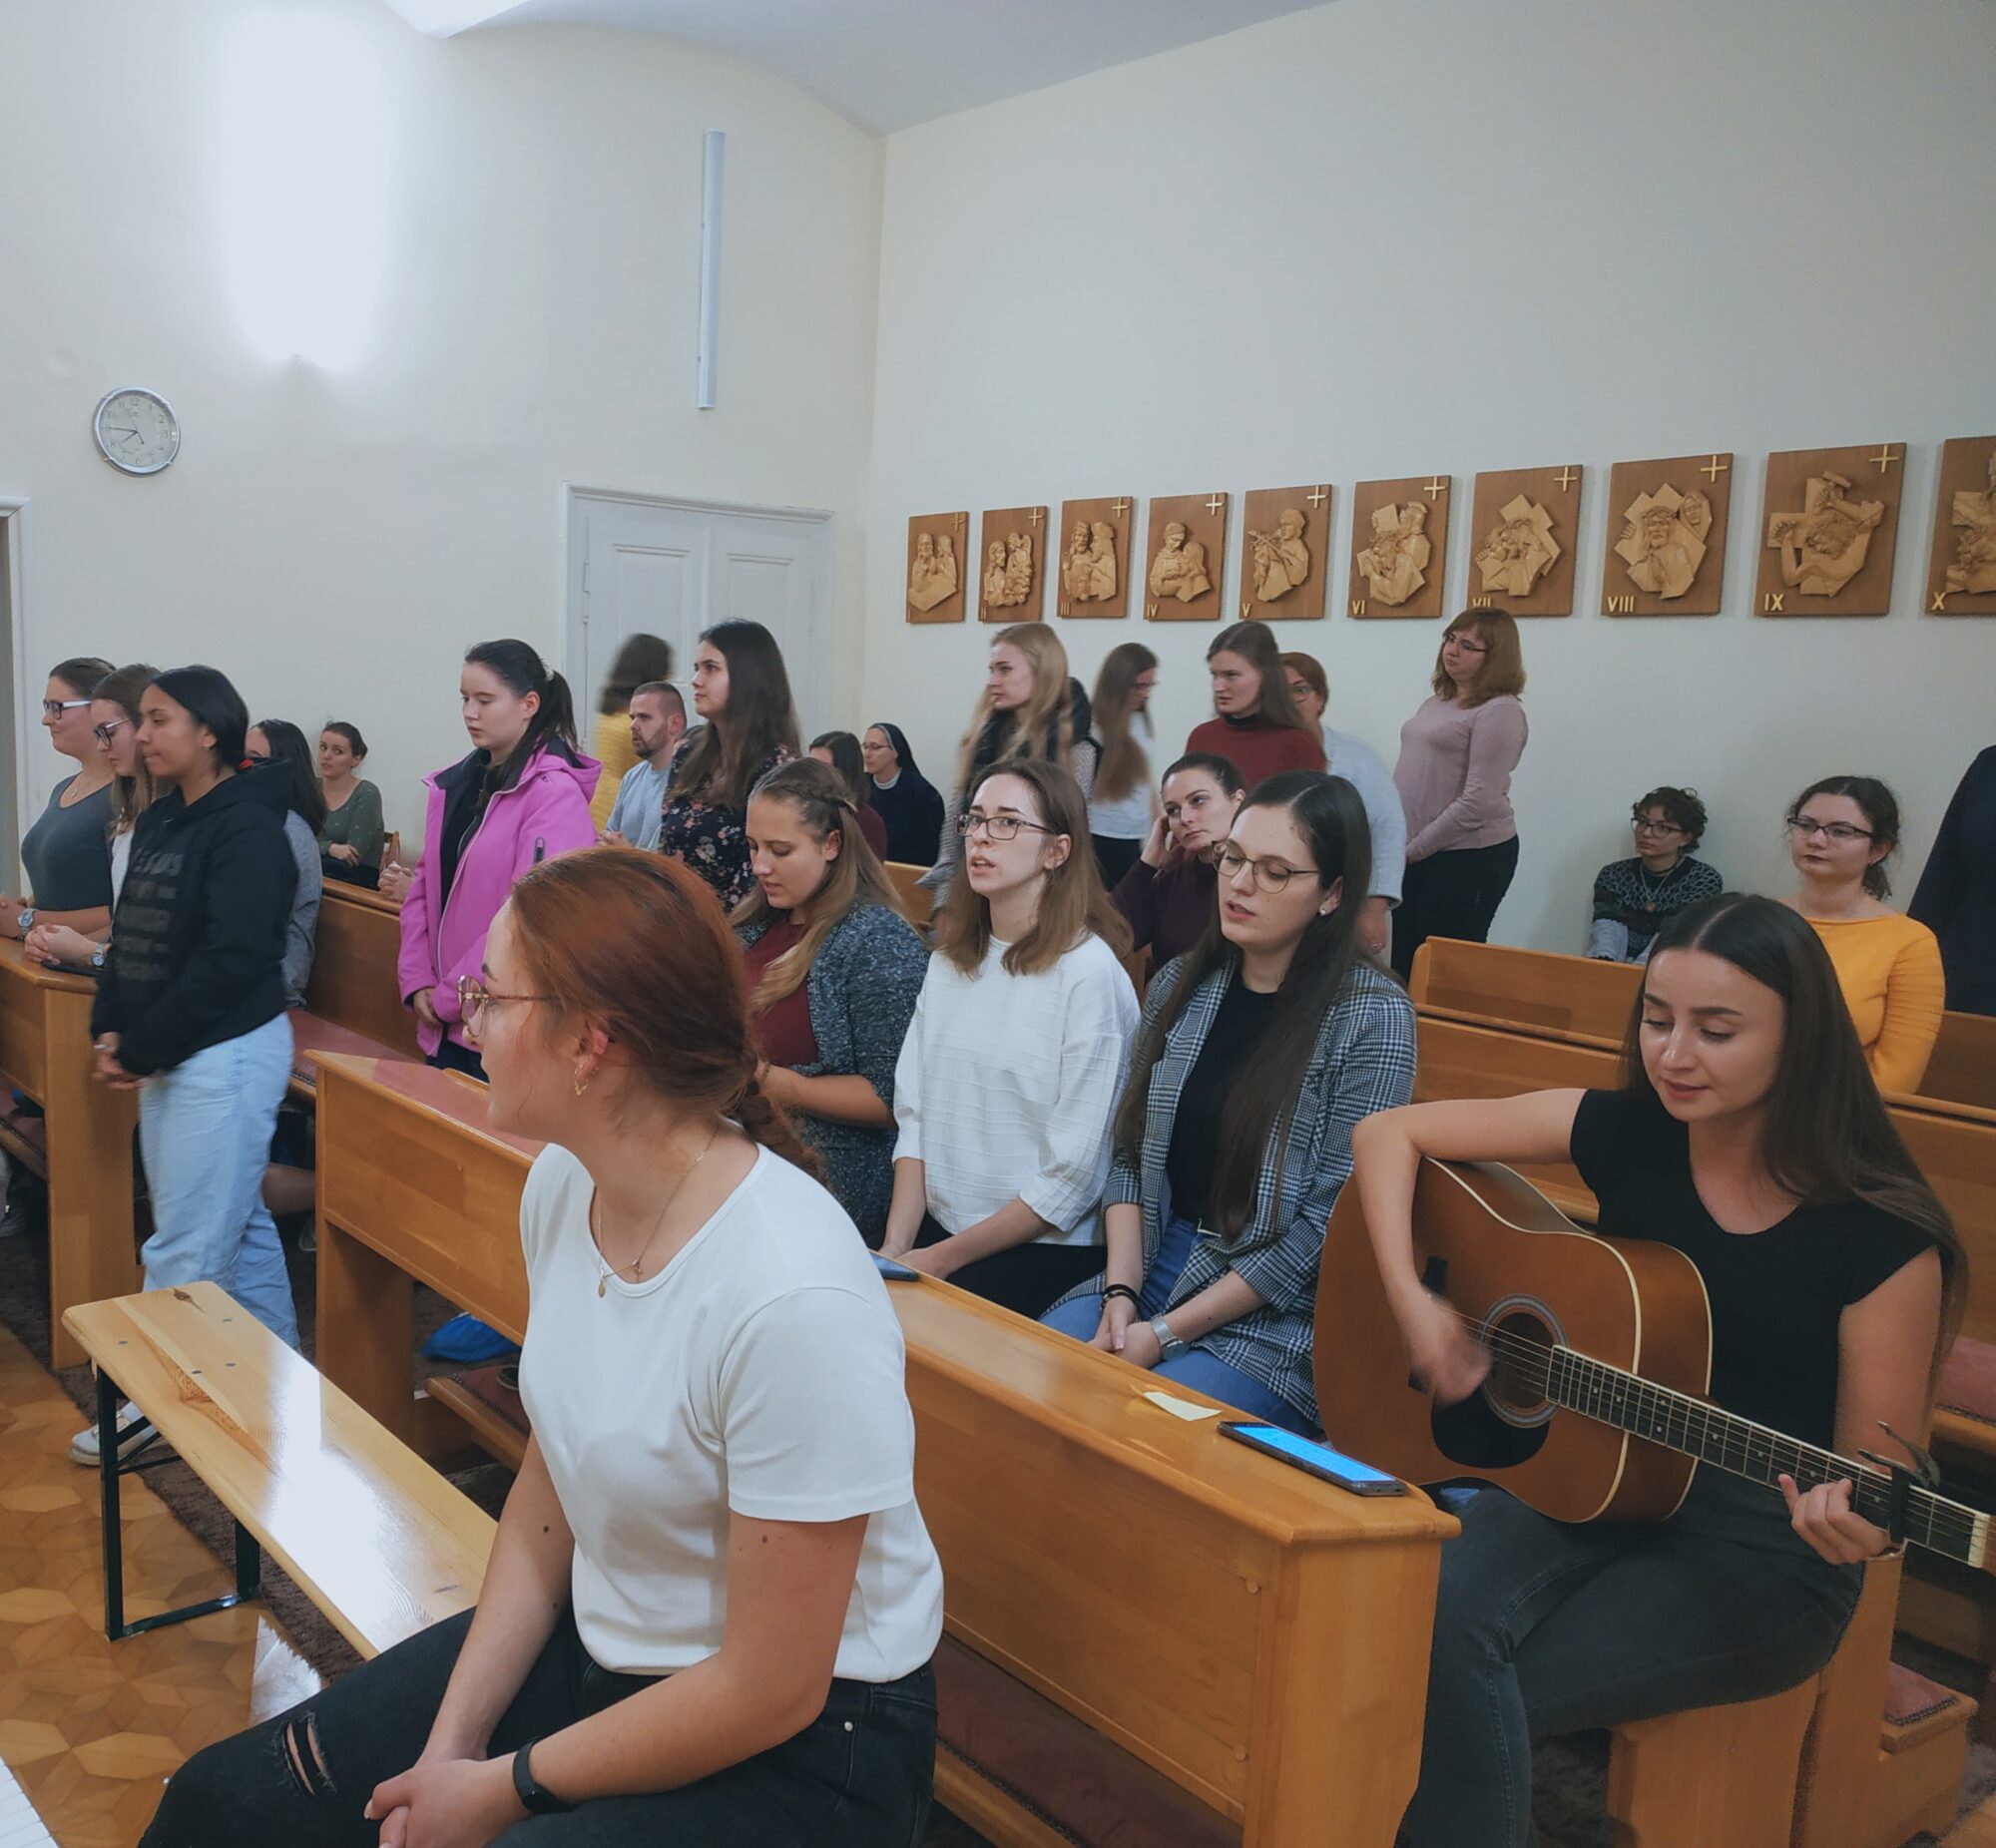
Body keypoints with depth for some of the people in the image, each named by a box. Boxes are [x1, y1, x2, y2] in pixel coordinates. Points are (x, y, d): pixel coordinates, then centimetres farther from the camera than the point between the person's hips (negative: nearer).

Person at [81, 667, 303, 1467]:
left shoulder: (248, 829, -15)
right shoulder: (160, 821, 13)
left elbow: (229, 960, -21)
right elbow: (130, 937, 15)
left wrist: (144, 1049, -16)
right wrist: (111, 1028, 1)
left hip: (227, 1053, -9)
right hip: (168, 1054, 9)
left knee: (186, 1246, -1)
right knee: (239, 1224, 17)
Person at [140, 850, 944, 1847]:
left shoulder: (794, 1298, -32)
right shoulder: (563, 1183, -7)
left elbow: (773, 1691, -22)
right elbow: (547, 1486, 5)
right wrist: (455, 1738, -2)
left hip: (802, 1741, -7)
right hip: (600, 1643, 7)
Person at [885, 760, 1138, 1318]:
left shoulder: (1089, 973, -13)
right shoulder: (951, 957, 10)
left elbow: (1073, 1175, -14)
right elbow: (914, 1114, 7)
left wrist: (942, 1258, -10)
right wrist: (895, 1247, -5)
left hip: (1045, 1249, -6)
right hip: (935, 1225, 6)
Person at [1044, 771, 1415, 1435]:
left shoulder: (1373, 1015, -12)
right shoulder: (1182, 984, 6)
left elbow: (1330, 1225, -15)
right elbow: (1130, 1154, 8)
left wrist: (1167, 1331, -15)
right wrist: (1121, 1293, -8)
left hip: (1282, 1315, -5)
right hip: (1152, 1264, 5)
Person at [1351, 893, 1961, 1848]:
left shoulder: (1881, 1238, -16)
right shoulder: (1623, 1134, -6)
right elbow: (1387, 1133, -1)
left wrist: (1855, 1525, -32)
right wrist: (1410, 1299, -13)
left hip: (1762, 1553, -4)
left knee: (1474, 1689, -24)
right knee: (1433, 1617, -27)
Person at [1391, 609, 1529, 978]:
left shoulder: (1499, 711, -12)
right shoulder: (1437, 701, 13)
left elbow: (1478, 801, -19)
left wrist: (1415, 849, -15)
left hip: (1470, 857, -8)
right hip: (1414, 855, 8)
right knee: (1404, 964, 13)